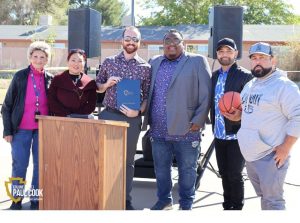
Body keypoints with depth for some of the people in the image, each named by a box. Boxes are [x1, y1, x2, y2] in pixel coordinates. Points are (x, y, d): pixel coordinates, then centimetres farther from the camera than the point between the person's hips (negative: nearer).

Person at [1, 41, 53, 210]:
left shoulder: (50, 79, 3)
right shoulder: (20, 77, -3)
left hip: (43, 129, 2)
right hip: (21, 129, -2)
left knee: (41, 165, 5)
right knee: (20, 165, 0)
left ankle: (36, 200, 16)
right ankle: (16, 200, 13)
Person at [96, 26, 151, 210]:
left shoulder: (146, 68, 3)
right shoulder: (109, 62, 6)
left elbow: (147, 96, 5)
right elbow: (97, 87, 12)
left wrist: (138, 111, -12)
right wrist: (107, 84, -9)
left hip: (132, 119, 0)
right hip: (109, 115, 0)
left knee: (128, 160, 8)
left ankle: (126, 199, 18)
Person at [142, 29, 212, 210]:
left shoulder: (197, 62, -1)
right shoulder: (154, 63, 13)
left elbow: (206, 95, -5)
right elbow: (147, 92, 16)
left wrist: (198, 121, -11)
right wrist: (148, 120, 7)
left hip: (186, 130, -4)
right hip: (159, 130, 4)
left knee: (187, 170, 7)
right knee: (161, 169, 14)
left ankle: (186, 205, 22)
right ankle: (164, 200, 31)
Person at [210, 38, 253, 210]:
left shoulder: (245, 76, -9)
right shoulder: (215, 76, 10)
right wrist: (214, 124, 9)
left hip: (236, 135, -6)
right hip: (219, 134, 6)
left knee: (235, 175, 2)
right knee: (224, 173, 16)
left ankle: (237, 208, 17)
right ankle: (227, 205, 30)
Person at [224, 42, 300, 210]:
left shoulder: (284, 86, -14)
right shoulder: (250, 85, 13)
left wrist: (285, 148, -19)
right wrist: (238, 115, 6)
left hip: (271, 156, -8)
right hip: (251, 153, 8)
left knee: (272, 201, -2)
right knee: (263, 196, 20)